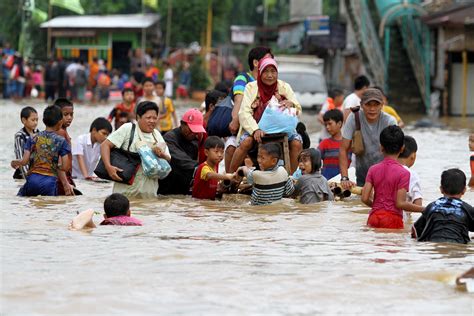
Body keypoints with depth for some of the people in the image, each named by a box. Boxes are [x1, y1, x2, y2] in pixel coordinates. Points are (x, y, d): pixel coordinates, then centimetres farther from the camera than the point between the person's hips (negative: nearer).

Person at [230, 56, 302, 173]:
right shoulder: (251, 87, -1)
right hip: (255, 128, -2)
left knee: (297, 143, -25)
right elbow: (244, 113, -12)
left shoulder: (284, 87, 5)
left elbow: (298, 110, -1)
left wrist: (291, 104, -26)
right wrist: (255, 130, -31)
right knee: (246, 142, -32)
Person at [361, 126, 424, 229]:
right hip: (393, 219, -4)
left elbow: (364, 198, -2)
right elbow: (400, 203, -15)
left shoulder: (373, 169, 2)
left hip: (374, 218, 4)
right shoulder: (403, 173, -10)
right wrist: (423, 209, -6)